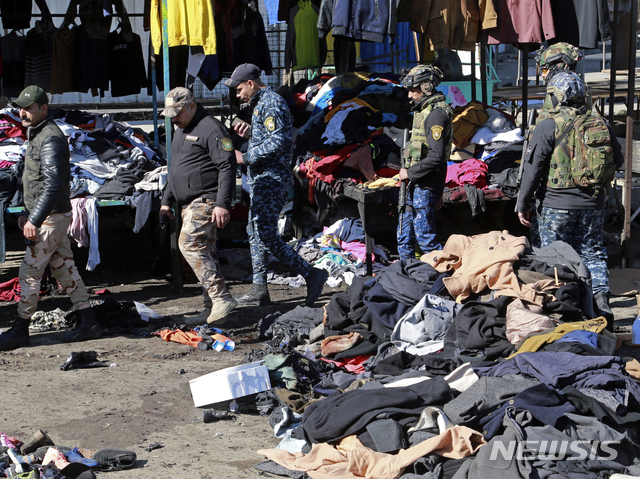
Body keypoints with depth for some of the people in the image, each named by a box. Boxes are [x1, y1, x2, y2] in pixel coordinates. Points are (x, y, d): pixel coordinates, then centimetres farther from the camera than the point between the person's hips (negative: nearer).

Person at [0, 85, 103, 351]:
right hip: (52, 217, 10)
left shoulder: (51, 139, -18)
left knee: (29, 272, -5)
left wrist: (35, 220, -27)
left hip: (52, 217, -10)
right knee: (65, 269, 11)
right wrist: (28, 214, 23)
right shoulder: (37, 135, 15)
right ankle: (88, 322, 16)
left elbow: (53, 185, -25)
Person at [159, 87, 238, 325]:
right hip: (189, 204, 10)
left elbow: (227, 167, -17)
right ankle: (213, 308, 11)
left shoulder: (211, 129, -11)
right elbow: (175, 170, 30)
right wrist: (166, 201, 26)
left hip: (206, 200, -10)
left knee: (190, 244, -22)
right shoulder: (182, 130, 20)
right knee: (203, 252, 8)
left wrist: (223, 204, -24)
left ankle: (221, 298, -24)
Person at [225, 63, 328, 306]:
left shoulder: (271, 104, -15)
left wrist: (245, 157, -19)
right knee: (255, 232, 12)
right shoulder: (262, 102, 19)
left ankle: (311, 274, -9)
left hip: (271, 178, -11)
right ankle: (259, 289, 17)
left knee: (267, 236, -13)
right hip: (262, 178, 11)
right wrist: (250, 134, 13)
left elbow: (277, 143, -25)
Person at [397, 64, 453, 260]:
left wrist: (410, 173, -17)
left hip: (426, 187, -10)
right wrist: (408, 173, 15)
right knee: (404, 235, 15)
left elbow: (436, 157, -25)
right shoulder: (424, 111, 15)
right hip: (416, 185, 10)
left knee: (424, 236, -8)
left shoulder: (436, 115, -18)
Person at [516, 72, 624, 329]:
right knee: (592, 254, 13)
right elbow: (617, 161, 15)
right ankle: (602, 303, 3)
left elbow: (532, 168, -10)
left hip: (557, 204, -4)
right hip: (593, 205, 4)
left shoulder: (549, 127, -11)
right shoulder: (601, 124, 2)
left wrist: (523, 204, -3)